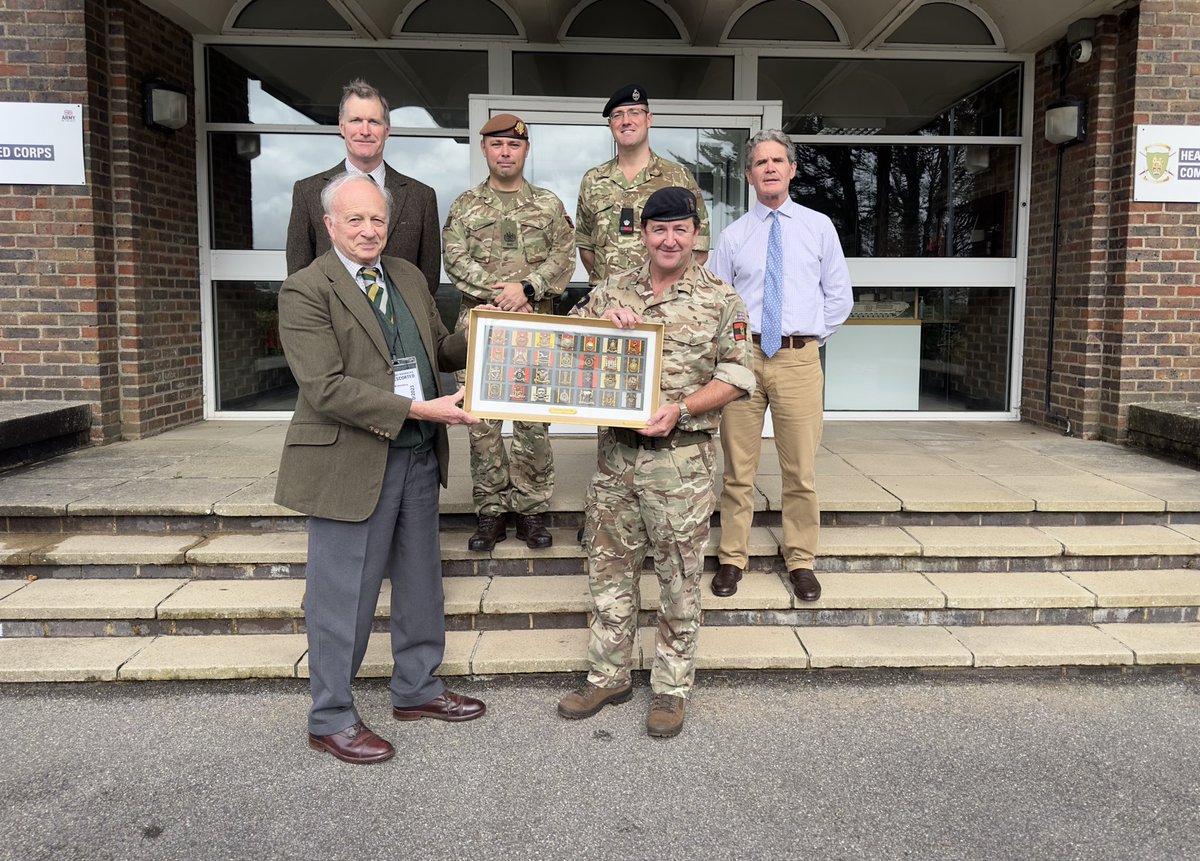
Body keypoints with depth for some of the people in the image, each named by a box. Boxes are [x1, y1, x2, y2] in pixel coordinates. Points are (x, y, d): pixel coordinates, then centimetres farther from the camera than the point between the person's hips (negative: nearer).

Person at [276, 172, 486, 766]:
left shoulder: (407, 276, 11)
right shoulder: (305, 291, -12)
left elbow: (440, 347, 19)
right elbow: (326, 387, -20)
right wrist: (418, 409, -24)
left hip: (418, 457, 8)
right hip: (351, 464, -7)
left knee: (420, 582, 18)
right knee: (343, 595, 4)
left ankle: (417, 690, 37)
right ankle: (331, 720, 21)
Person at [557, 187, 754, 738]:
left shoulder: (720, 300, 0)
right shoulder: (612, 291, 9)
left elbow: (735, 377, -4)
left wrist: (681, 409, -19)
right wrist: (603, 319, -12)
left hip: (681, 457, -3)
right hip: (615, 451, 4)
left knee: (679, 578, 6)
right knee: (609, 568, 12)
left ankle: (672, 687, 22)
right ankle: (608, 676, 28)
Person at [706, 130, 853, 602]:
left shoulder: (819, 226, 8)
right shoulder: (733, 235, 7)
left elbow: (839, 296, 12)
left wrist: (812, 337, 6)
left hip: (799, 358, 0)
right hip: (742, 355, 0)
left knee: (801, 469, 3)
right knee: (738, 467, 6)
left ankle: (800, 560, 18)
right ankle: (732, 559, 17)